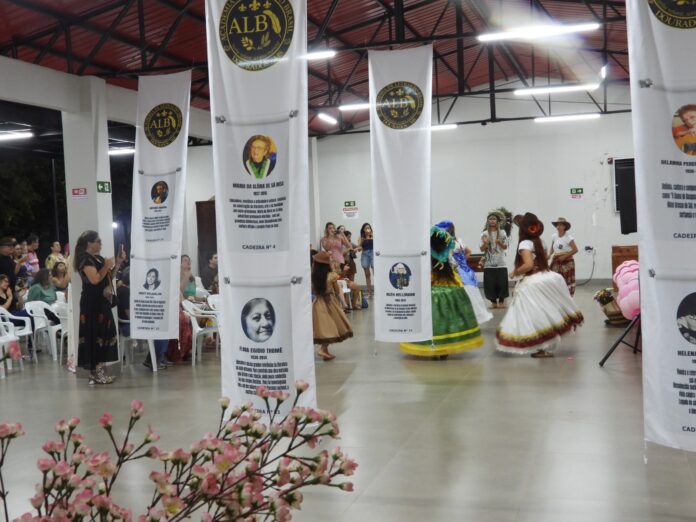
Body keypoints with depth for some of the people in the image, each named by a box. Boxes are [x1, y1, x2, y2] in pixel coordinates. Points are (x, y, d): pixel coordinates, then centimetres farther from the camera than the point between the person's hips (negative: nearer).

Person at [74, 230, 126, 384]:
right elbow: (95, 279, -24)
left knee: (104, 334, 10)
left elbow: (109, 276, 21)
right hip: (92, 304, -9)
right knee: (94, 335, -7)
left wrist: (117, 262, 10)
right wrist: (106, 266, -14)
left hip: (102, 302, 9)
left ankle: (98, 370, 15)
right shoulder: (85, 259, -13)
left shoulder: (98, 258, 14)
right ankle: (95, 373, -3)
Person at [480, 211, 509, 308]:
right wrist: (485, 243, -20)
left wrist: (500, 243, -19)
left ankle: (501, 301, 17)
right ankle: (494, 302, 14)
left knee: (501, 283, 2)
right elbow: (482, 249, -1)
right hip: (489, 264, 0)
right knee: (490, 284, 1)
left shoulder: (502, 233, 1)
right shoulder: (484, 234, 1)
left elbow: (505, 247, 1)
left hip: (501, 263, 0)